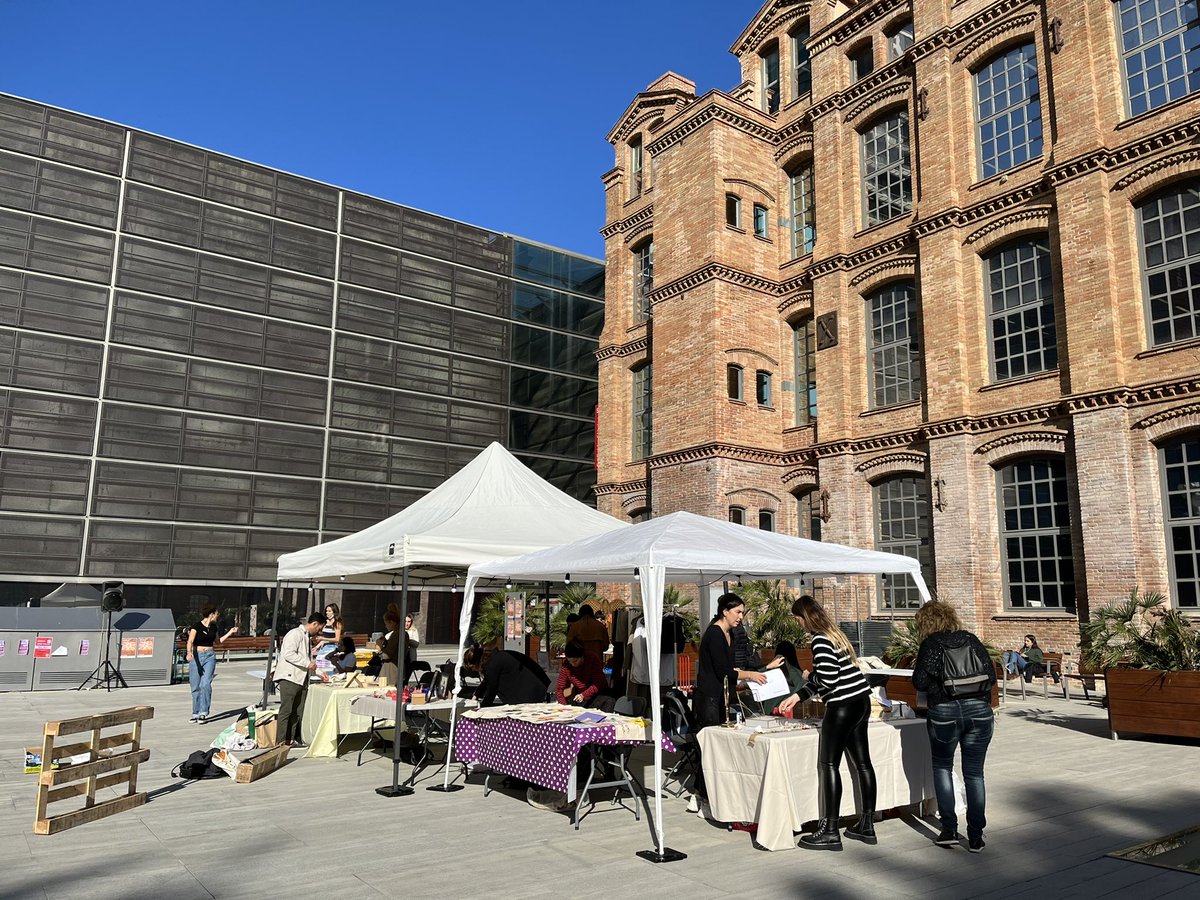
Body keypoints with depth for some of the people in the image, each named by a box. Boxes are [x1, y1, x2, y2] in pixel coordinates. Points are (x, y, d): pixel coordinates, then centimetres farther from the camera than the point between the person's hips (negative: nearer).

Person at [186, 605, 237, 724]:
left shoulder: (213, 627, 11)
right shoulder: (197, 626, -7)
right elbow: (190, 641, -20)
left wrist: (230, 632, 21)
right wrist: (189, 652, -38)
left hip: (210, 656, 3)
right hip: (196, 656, -3)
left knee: (206, 684, -11)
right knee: (195, 686, 2)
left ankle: (203, 713, -10)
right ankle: (195, 713, 16)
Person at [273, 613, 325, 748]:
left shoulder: (308, 638, 22)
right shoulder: (295, 633, -8)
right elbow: (289, 654, -21)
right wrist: (307, 664, -19)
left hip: (301, 679, 9)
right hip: (289, 677, -9)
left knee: (298, 711, 8)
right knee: (286, 710, -6)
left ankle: (293, 739, 13)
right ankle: (282, 741, -3)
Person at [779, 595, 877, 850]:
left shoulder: (820, 639, -14)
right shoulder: (835, 633, 15)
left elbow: (827, 678, -22)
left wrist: (808, 676, -1)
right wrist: (796, 697, 24)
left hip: (842, 706, -10)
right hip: (860, 702, 10)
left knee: (828, 765, -4)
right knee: (862, 762, 12)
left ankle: (830, 832, -2)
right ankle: (867, 826, 20)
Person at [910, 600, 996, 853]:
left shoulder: (930, 644, -1)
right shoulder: (971, 639, 9)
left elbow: (920, 682, -7)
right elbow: (992, 676, 9)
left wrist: (918, 668, 13)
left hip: (944, 712, -3)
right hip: (979, 710, 3)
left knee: (942, 767, 17)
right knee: (974, 773, 11)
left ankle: (949, 829, 10)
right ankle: (976, 837, 12)